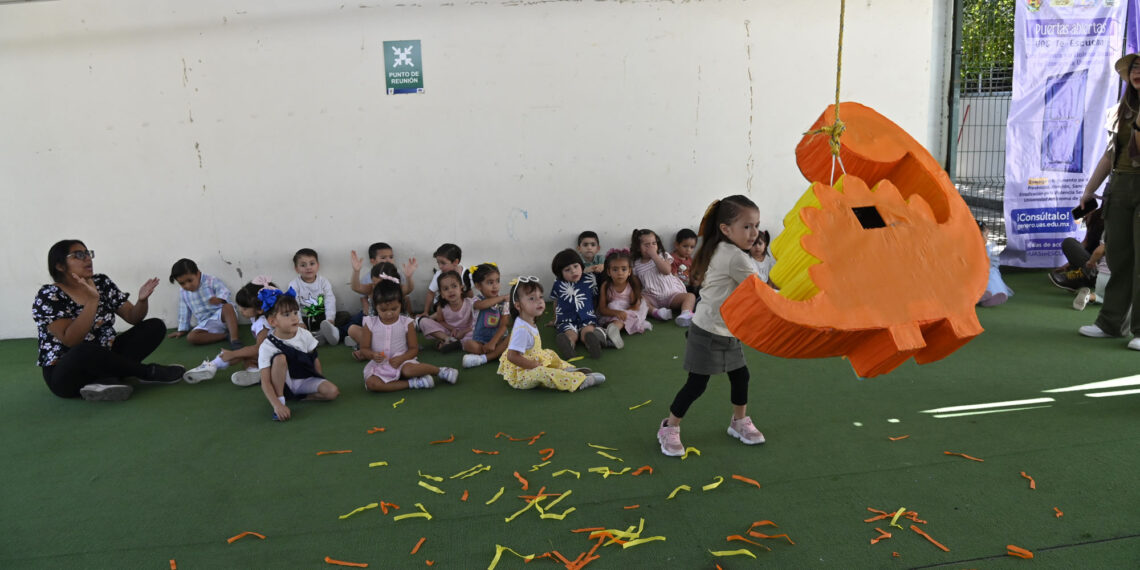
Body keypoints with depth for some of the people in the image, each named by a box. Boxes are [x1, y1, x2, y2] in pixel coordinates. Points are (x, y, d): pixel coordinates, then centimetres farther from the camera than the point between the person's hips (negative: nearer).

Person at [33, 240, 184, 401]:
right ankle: (148, 372, -17)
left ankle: (107, 379, -24)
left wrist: (142, 299, -19)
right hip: (66, 374, -6)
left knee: (155, 326, -7)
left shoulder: (102, 283, 3)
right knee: (85, 351, -40)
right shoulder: (48, 296, -13)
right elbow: (71, 341, -25)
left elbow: (133, 317, 2)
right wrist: (92, 300, -31)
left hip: (105, 360, 6)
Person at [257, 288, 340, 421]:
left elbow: (315, 360, 3)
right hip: (284, 384, -3)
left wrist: (321, 382, -4)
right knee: (280, 358, -32)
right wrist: (277, 405, -38)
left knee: (333, 392, -22)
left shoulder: (305, 335, -10)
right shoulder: (267, 347, -20)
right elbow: (265, 382, -25)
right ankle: (281, 401, -22)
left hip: (306, 380, 3)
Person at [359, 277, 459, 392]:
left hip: (401, 362, -2)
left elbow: (414, 348, -1)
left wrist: (401, 358, -21)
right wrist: (372, 355, -22)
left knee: (408, 370, -38)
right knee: (371, 383, -31)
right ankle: (411, 384, -25)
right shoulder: (370, 324, -2)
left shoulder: (406, 323, -3)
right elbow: (364, 349, 2)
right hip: (379, 365, 2)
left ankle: (440, 370, -14)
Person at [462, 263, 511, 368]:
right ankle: (498, 352, -22)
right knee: (468, 344, -32)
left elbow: (503, 326, -10)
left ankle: (483, 358, -29)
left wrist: (493, 342, -23)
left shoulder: (504, 302, -1)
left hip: (498, 339, 1)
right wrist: (501, 298, -20)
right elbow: (481, 305, -30)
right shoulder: (478, 299, -3)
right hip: (480, 341, -1)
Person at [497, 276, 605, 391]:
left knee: (550, 354, 25)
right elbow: (512, 356, -33)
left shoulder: (530, 323, 4)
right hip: (519, 376, -11)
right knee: (541, 373, -33)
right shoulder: (521, 329, -28)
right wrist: (534, 365, -26)